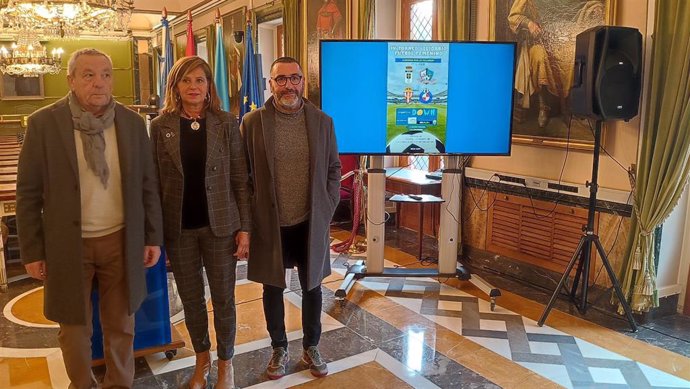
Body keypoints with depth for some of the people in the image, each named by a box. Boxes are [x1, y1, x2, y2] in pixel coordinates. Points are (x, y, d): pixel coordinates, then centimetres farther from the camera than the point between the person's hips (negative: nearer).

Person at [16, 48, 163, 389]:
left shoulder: (132, 122, 0)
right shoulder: (43, 123, -7)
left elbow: (147, 185, 4)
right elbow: (28, 193, -3)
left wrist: (153, 237, 3)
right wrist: (32, 251, -3)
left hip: (121, 241, 2)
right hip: (68, 244, -1)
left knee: (121, 326, 14)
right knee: (74, 327, 14)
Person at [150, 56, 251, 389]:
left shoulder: (226, 124, -2)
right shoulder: (160, 126, 0)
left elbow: (240, 180, -3)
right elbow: (155, 181, 0)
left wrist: (244, 228, -6)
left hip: (220, 224, -1)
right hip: (179, 227, 1)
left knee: (223, 298, 9)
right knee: (191, 298, 15)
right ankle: (202, 360, 37)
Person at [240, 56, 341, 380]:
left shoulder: (322, 121, -1)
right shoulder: (252, 122, -5)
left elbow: (333, 169, 6)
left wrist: (327, 208, -1)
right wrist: (250, 216, -4)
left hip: (311, 223, 1)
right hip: (269, 225, -1)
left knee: (312, 287, 14)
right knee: (273, 288, 13)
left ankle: (311, 347, 35)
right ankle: (279, 348, 34)